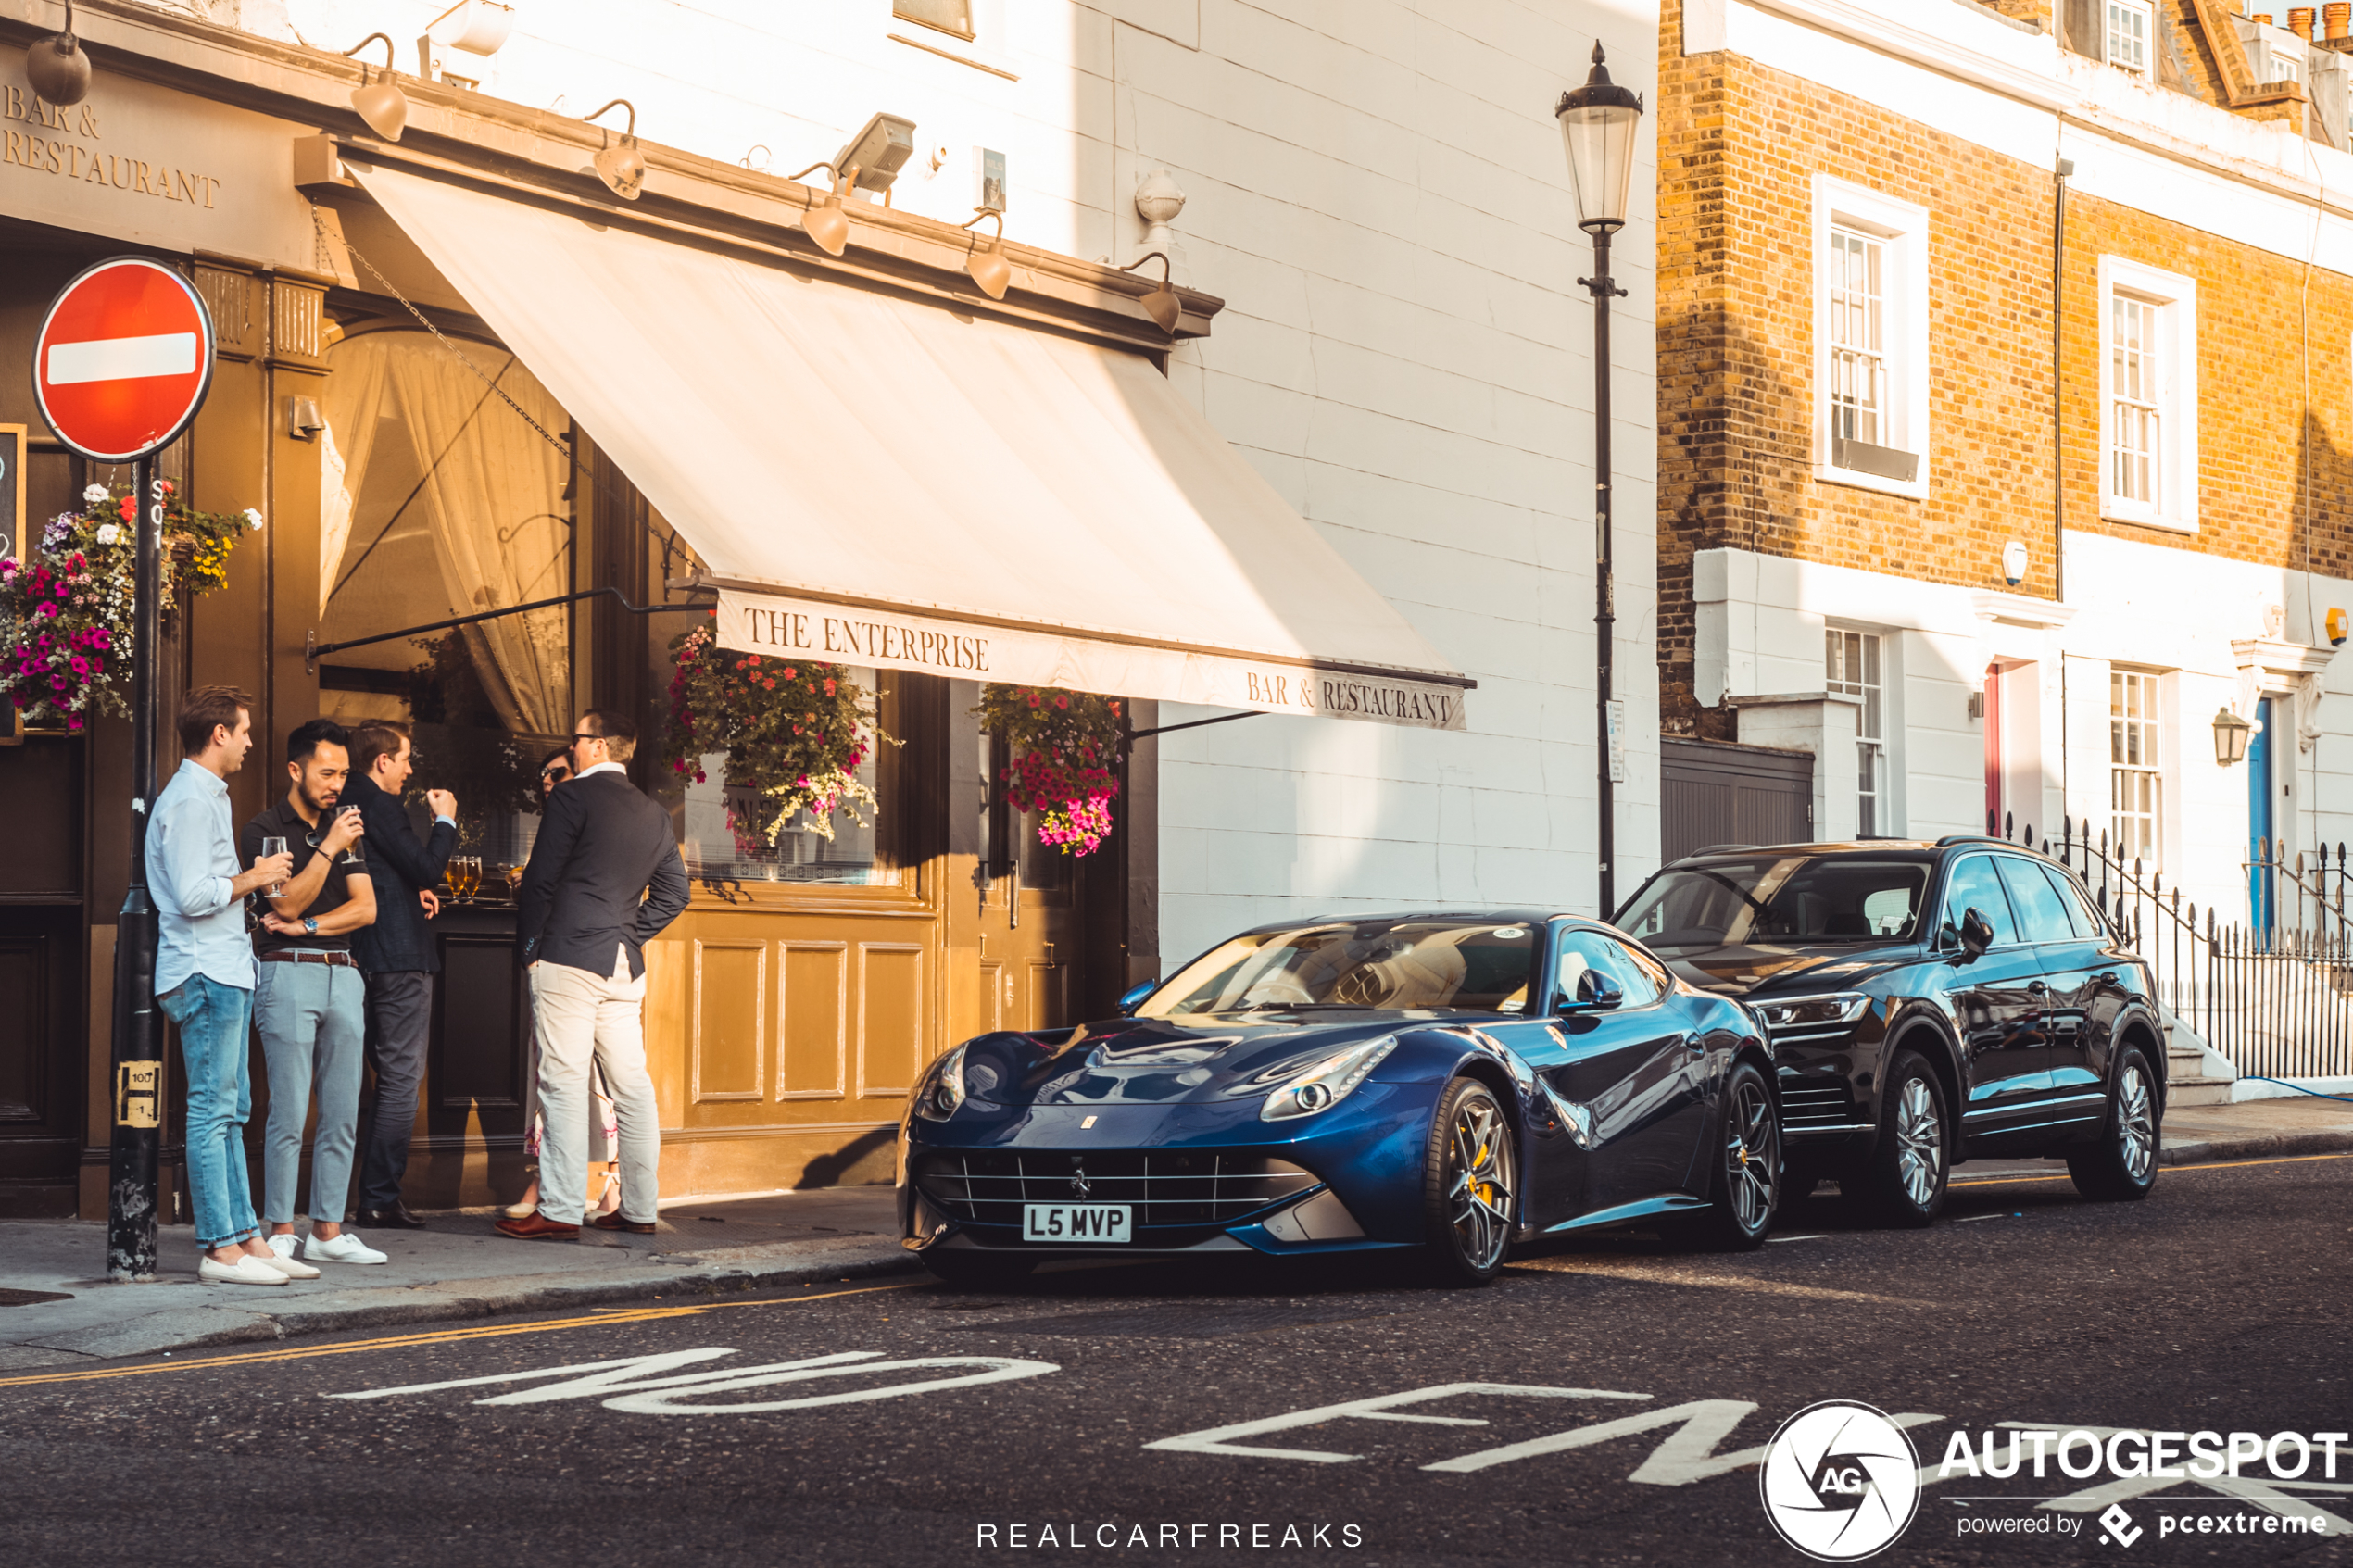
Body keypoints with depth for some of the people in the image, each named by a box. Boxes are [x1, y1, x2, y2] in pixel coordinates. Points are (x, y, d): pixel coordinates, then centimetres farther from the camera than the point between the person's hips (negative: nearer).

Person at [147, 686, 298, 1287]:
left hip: (224, 975, 11)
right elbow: (193, 896, -20)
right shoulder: (189, 801, -13)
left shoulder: (206, 797, 20)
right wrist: (254, 878, -9)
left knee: (231, 1112, 10)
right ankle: (221, 1248, -6)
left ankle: (244, 1236, 13)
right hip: (204, 975, -11)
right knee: (213, 1112, -8)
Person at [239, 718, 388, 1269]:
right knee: (289, 1114, -8)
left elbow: (366, 908, 7)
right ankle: (280, 1234, -2)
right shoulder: (262, 831, 0)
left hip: (343, 974, 6)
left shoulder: (345, 831, 17)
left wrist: (308, 926, -6)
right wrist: (328, 848, -16)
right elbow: (287, 902, -11)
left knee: (342, 1114, 4)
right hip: (287, 975, -6)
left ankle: (328, 1230, 9)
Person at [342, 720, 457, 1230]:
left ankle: (376, 1194, 19)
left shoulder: (346, 802, 15)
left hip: (364, 956, 10)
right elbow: (426, 867, -17)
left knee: (391, 1077, 16)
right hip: (400, 957, -10)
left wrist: (414, 891, 12)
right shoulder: (379, 804, -14)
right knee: (402, 1078, -6)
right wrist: (445, 821, -3)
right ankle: (380, 1200, -5)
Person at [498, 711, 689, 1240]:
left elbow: (541, 879, -8)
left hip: (569, 960, -7)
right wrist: (631, 937, 15)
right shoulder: (654, 814, 13)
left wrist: (528, 949, 1)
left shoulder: (573, 797, -6)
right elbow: (673, 891, 15)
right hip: (625, 967, 7)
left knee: (563, 1085, -6)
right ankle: (640, 1208, 11)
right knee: (631, 1086, 8)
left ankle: (560, 1210, -8)